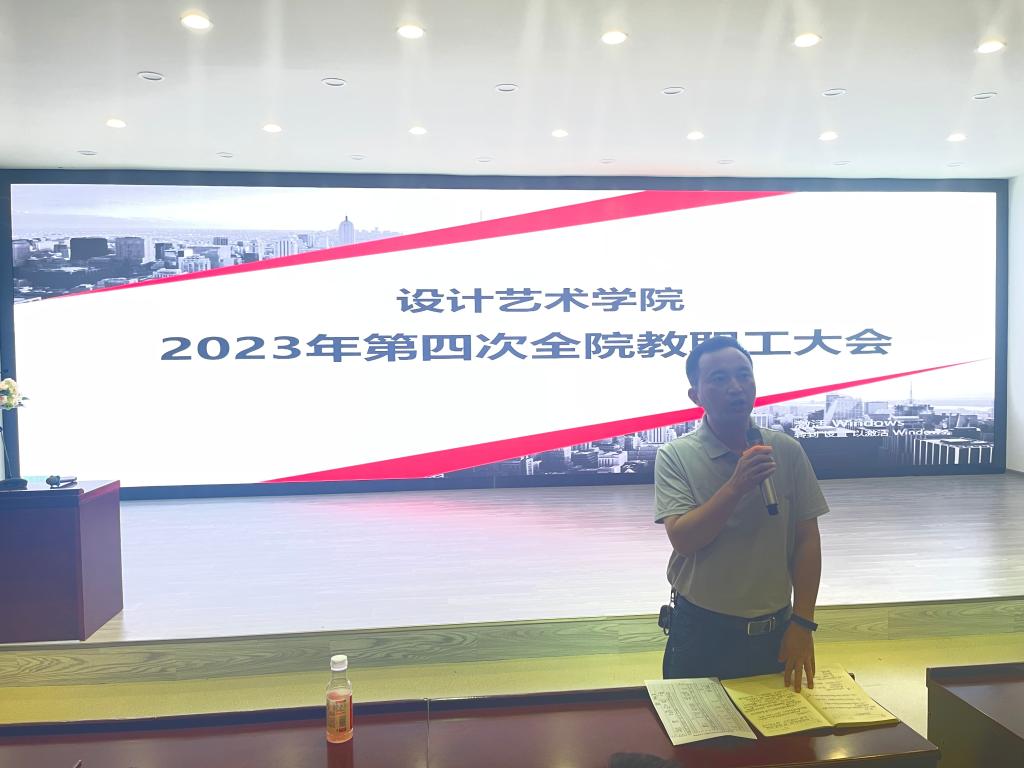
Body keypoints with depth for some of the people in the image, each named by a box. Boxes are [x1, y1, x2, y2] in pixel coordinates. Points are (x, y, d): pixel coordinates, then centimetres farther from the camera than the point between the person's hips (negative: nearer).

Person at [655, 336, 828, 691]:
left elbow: (807, 540, -1)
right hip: (701, 632, -2)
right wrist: (736, 487, -28)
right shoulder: (675, 456, -10)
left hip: (774, 630, 2)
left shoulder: (787, 451, -3)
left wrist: (803, 622, -4)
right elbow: (683, 539, -19)